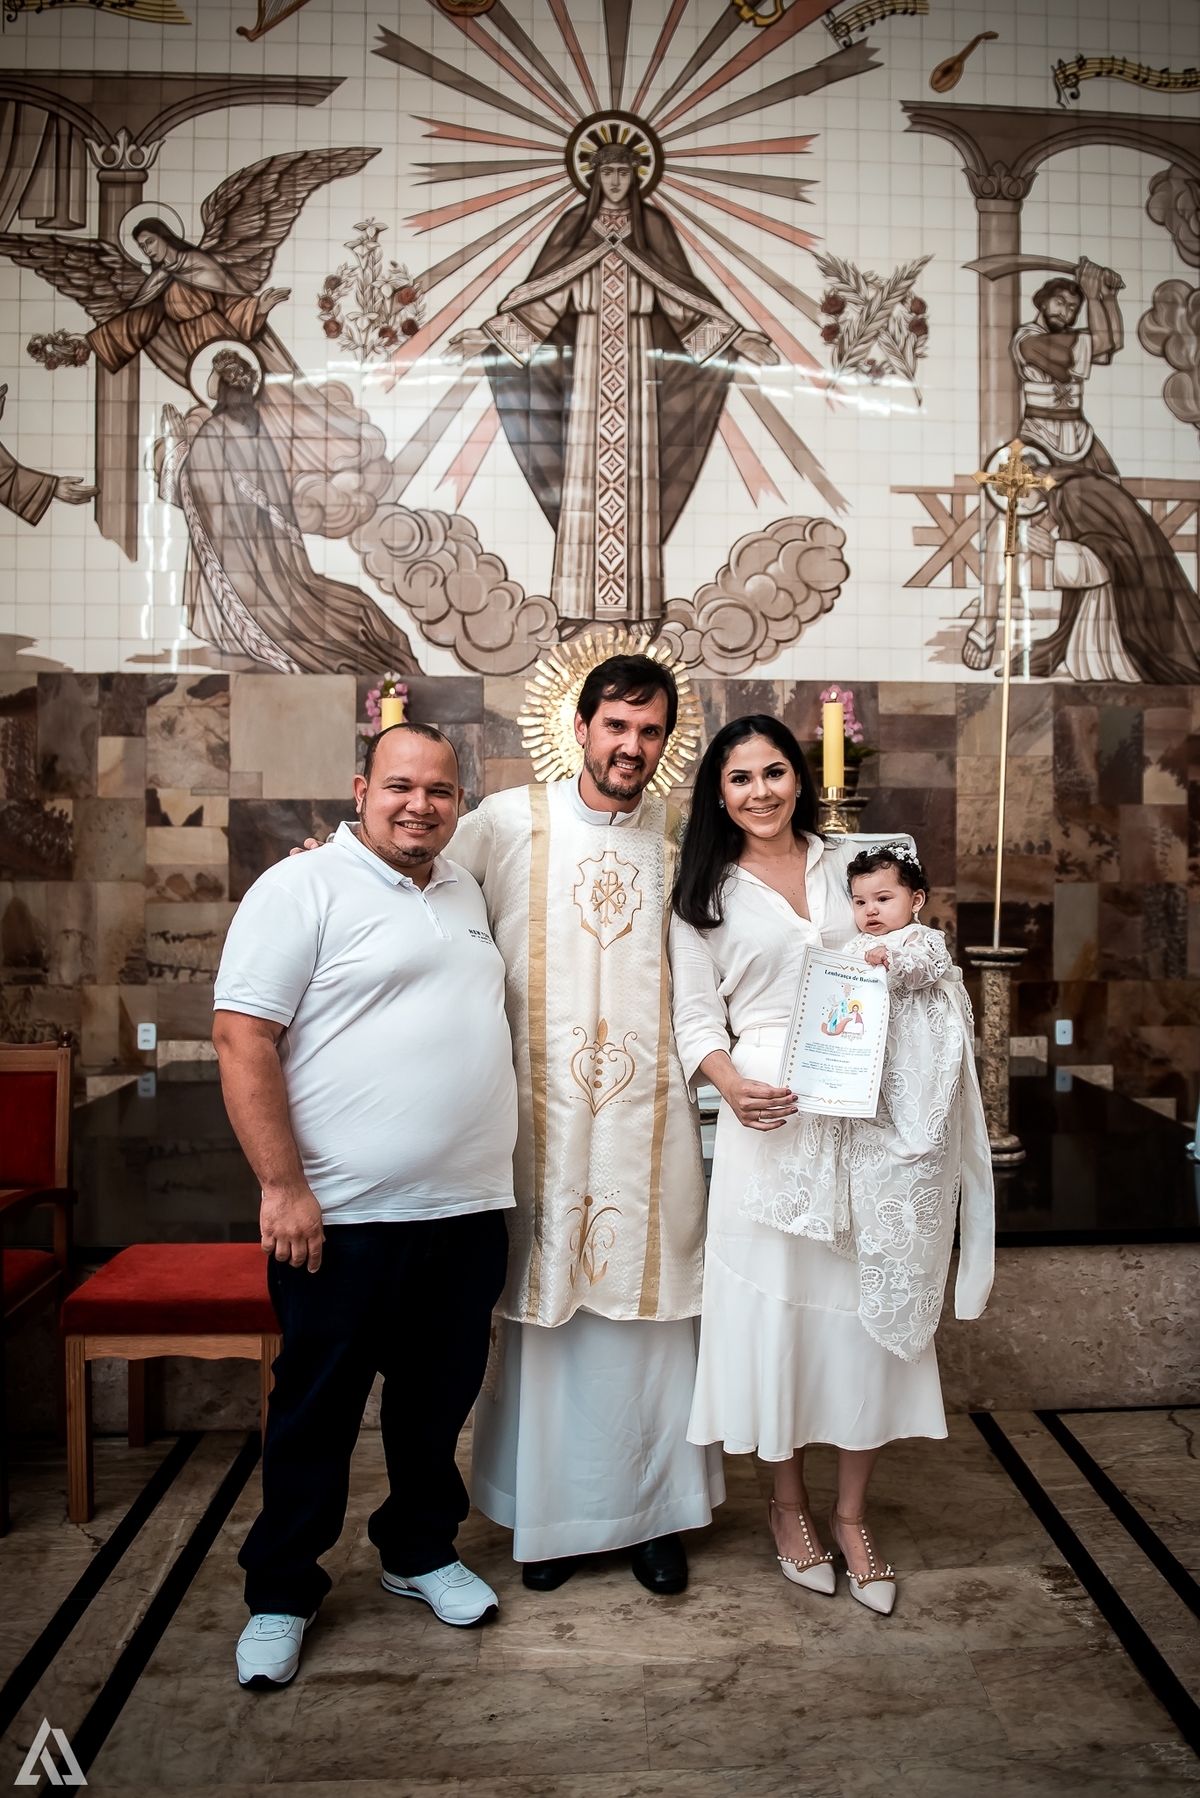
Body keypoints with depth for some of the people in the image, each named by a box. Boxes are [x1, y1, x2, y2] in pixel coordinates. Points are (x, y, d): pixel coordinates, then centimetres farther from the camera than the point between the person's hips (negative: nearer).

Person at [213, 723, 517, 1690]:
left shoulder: (467, 892, 13)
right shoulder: (303, 888, -8)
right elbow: (242, 1035, -14)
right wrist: (283, 1186, -18)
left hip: (469, 1209, 6)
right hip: (346, 1213, -6)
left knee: (439, 1397, 18)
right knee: (318, 1409, 8)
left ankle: (422, 1550, 38)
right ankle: (281, 1592, 27)